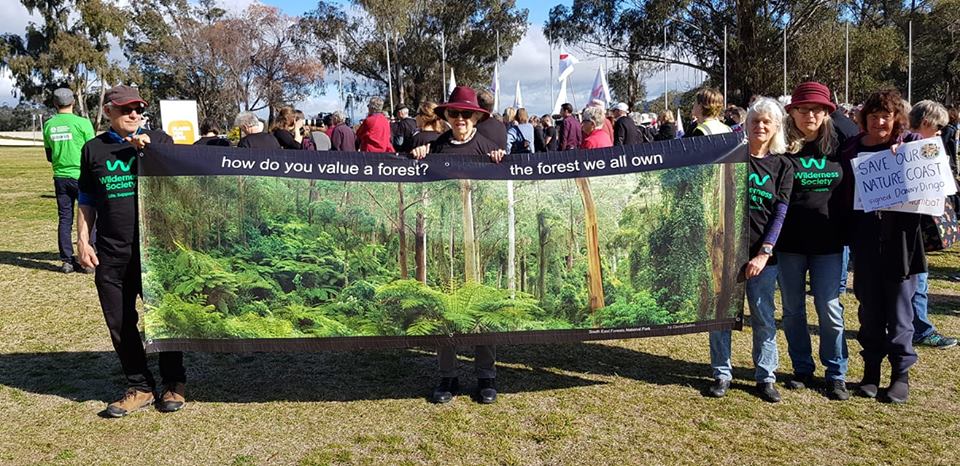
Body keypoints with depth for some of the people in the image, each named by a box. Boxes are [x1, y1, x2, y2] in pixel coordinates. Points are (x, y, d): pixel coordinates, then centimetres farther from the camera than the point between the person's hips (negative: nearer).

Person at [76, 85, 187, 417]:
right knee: (120, 323, 7)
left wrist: (147, 150, -13)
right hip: (110, 253, 3)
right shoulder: (93, 148, 10)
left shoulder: (159, 141, 3)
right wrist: (83, 241, 7)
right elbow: (87, 202, 14)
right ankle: (139, 387, 21)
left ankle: (173, 383, 21)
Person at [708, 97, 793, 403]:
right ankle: (722, 374, 16)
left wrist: (764, 254, -9)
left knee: (764, 317, 5)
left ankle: (766, 377, 18)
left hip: (761, 253, 1)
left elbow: (780, 214, 0)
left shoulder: (783, 166, 6)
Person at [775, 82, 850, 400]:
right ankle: (802, 370, 24)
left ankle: (836, 374, 17)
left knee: (829, 308, 2)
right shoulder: (781, 148, -2)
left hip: (828, 241, 0)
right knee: (792, 309, 9)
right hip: (789, 242, 0)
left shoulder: (838, 147, 3)